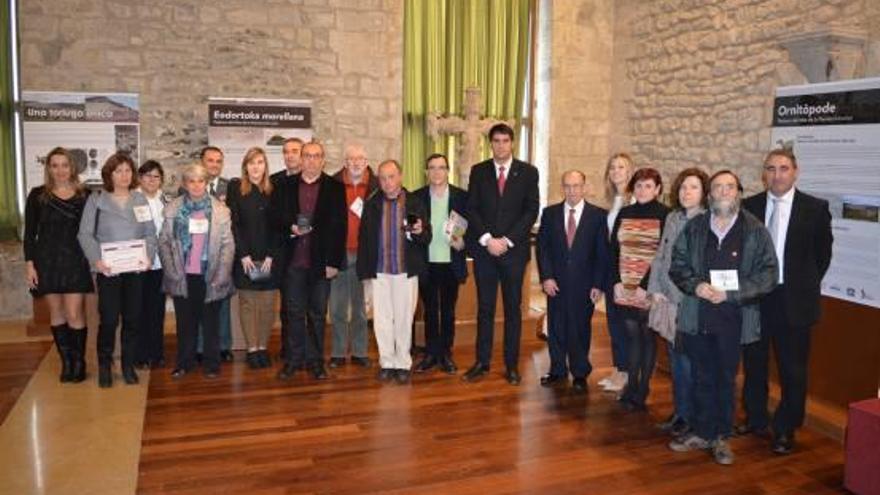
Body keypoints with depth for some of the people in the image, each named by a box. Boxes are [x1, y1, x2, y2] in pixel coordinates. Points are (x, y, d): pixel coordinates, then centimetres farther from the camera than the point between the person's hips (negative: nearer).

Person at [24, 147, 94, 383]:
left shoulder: (85, 196, 1)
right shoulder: (37, 195, 2)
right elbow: (30, 233, 3)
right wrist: (29, 264, -3)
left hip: (75, 261, -1)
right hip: (47, 260, 1)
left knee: (74, 314, -5)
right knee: (57, 313, 8)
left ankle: (79, 361, 11)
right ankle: (66, 361, 19)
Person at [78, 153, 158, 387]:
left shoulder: (140, 200, 10)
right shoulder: (96, 200, 3)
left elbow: (150, 233, 7)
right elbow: (85, 234, -3)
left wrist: (149, 256, -10)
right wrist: (96, 260, -17)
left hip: (136, 268, 2)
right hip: (108, 269, -2)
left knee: (133, 318, 6)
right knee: (109, 319, -4)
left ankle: (128, 365, 19)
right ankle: (104, 365, 14)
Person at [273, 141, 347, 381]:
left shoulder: (335, 187, 1)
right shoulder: (286, 186, 8)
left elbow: (339, 226, -3)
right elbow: (276, 217, 10)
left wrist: (334, 261, -9)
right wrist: (290, 228, -12)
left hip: (321, 262, -1)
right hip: (293, 261, 1)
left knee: (318, 314, 8)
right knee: (294, 313, 9)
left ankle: (316, 360, 18)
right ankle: (294, 359, 19)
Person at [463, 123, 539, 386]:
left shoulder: (528, 172, 3)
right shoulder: (478, 171, 7)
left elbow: (531, 211, -2)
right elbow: (472, 209, 2)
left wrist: (507, 241, -10)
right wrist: (487, 239, -10)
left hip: (514, 249, -1)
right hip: (484, 249, 1)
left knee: (513, 308, 5)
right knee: (484, 307, 6)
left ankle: (512, 365, 13)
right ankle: (482, 362, 14)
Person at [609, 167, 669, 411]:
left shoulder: (665, 215, -4)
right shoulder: (624, 213, 9)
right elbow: (614, 249, 8)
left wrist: (645, 286, -13)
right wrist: (617, 281, -2)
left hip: (649, 289, -4)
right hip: (624, 288, 4)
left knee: (647, 336, 5)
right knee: (632, 335, 9)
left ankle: (642, 391, 12)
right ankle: (630, 386, 16)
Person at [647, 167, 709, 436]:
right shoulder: (672, 218, 10)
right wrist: (655, 290, 7)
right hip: (669, 300, 6)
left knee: (688, 362, 1)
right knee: (675, 361, 13)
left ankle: (687, 415, 17)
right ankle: (680, 411, 26)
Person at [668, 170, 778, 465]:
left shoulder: (755, 230, -2)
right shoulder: (694, 227, 5)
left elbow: (768, 274, -5)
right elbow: (677, 264, 8)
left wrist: (730, 294, -14)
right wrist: (695, 285, -12)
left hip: (733, 318, -2)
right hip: (697, 316, 2)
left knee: (726, 379, 11)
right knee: (702, 379, 12)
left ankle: (722, 438, 25)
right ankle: (702, 433, 27)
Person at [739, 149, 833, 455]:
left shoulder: (815, 208, -4)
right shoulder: (749, 207, 1)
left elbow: (823, 254, 3)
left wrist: (806, 286, 2)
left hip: (793, 302, -2)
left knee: (792, 369, 7)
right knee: (753, 363, 15)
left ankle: (785, 430, 24)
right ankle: (755, 419, 33)